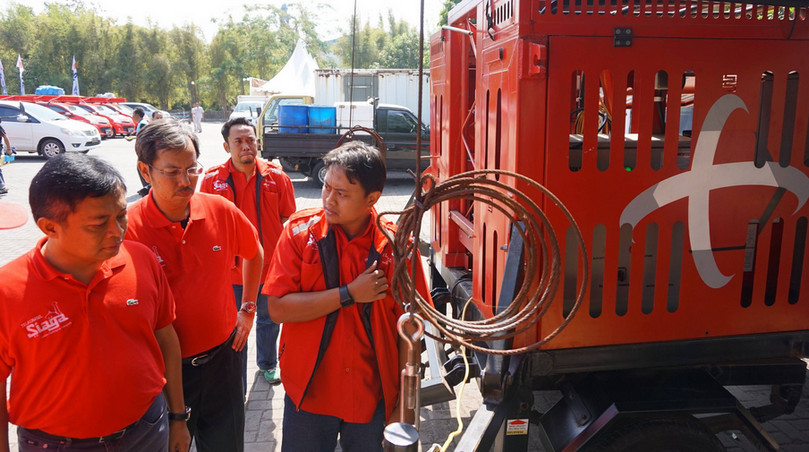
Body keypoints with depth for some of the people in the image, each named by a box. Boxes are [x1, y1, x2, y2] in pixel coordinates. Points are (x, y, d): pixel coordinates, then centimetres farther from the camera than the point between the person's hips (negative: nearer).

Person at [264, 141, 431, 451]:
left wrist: (404, 407, -3)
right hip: (308, 392, 0)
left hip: (372, 398, 0)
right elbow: (277, 308, -15)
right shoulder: (301, 230, -10)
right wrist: (349, 294, -20)